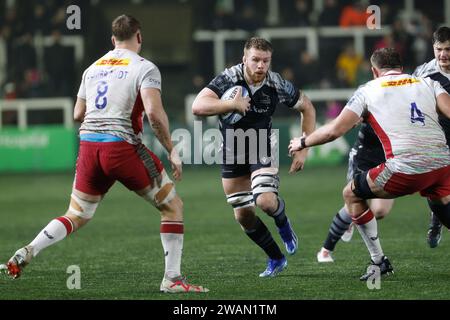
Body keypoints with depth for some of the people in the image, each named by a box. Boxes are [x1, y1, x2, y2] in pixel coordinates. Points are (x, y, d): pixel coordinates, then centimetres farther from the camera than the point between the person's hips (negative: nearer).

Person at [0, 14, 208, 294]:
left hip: (89, 145, 6)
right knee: (173, 206, 8)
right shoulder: (144, 68, -2)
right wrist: (172, 150, -7)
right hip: (122, 146, -6)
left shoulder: (93, 68, 16)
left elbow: (78, 114, 21)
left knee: (77, 217, 19)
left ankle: (26, 253, 0)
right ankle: (172, 279, 3)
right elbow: (154, 112, -15)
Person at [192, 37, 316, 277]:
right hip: (232, 153, 1)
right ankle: (276, 259, 26)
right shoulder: (229, 79, -21)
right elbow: (198, 106, -33)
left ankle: (283, 224, 12)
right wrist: (232, 104, -41)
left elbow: (307, 108, 1)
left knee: (265, 201, -25)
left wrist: (303, 149, -3)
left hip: (262, 149, -1)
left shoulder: (277, 85, -17)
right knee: (243, 215, 5)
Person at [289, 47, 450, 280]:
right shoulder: (428, 84, 18)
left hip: (405, 169, -4)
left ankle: (378, 261, 20)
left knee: (351, 194, 19)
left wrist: (303, 142, 22)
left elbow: (334, 130, 6)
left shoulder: (368, 90, 12)